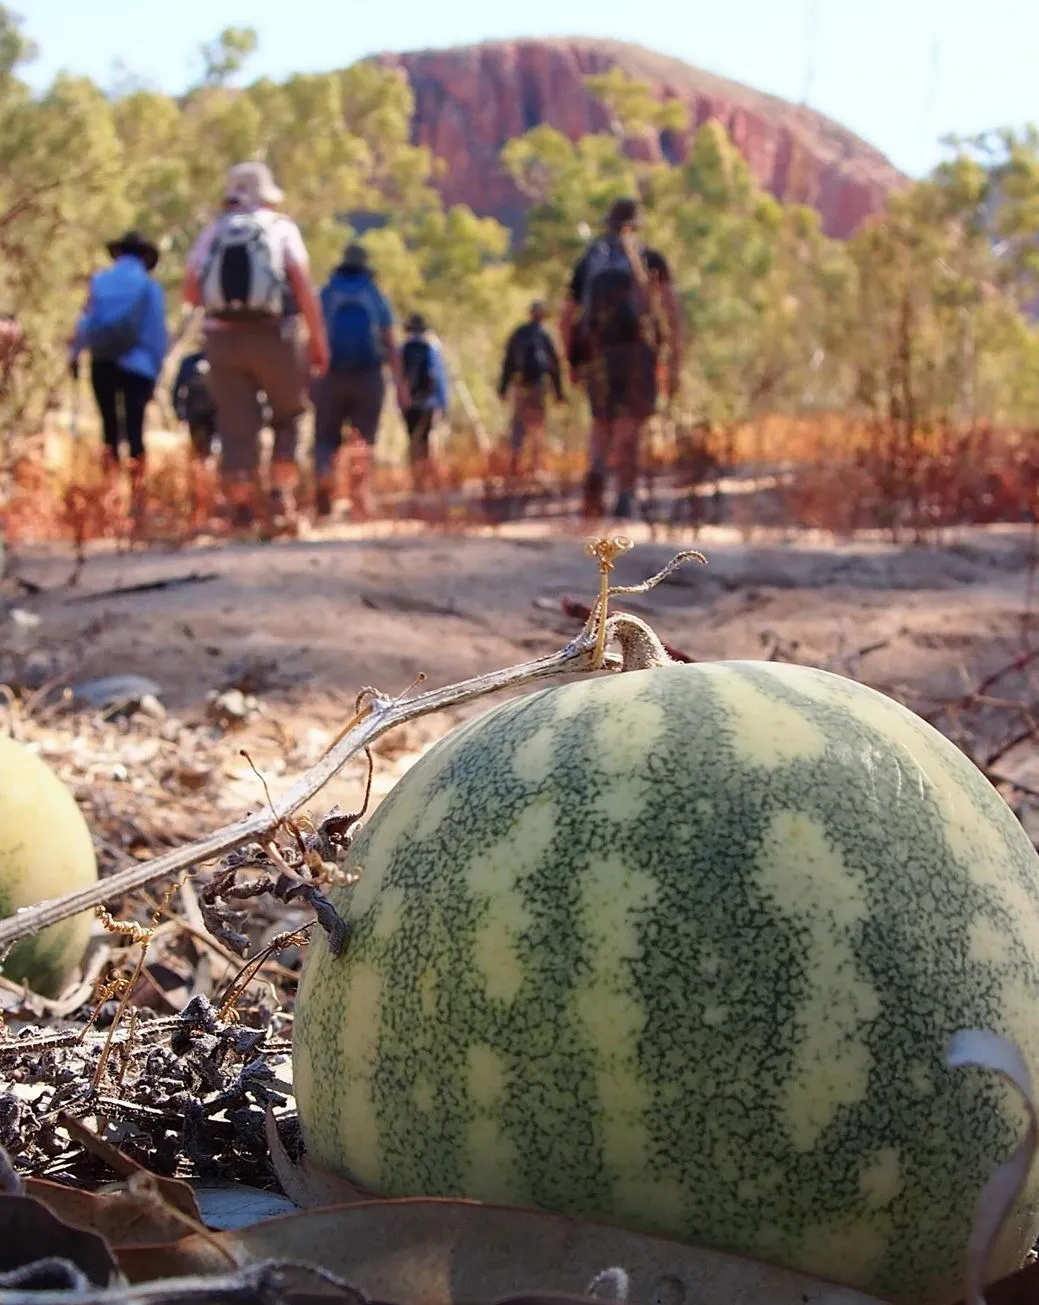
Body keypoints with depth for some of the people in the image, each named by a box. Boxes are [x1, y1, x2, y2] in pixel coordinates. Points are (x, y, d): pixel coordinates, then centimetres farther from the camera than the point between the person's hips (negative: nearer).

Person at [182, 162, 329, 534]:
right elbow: (304, 285, -6)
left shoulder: (213, 230, 13)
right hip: (274, 335, -2)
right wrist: (319, 340, -4)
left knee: (236, 425, 4)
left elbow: (190, 291, 5)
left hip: (223, 336, 2)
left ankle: (240, 503, -2)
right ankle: (281, 492, 2)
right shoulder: (282, 227, 7)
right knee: (288, 417, 14)